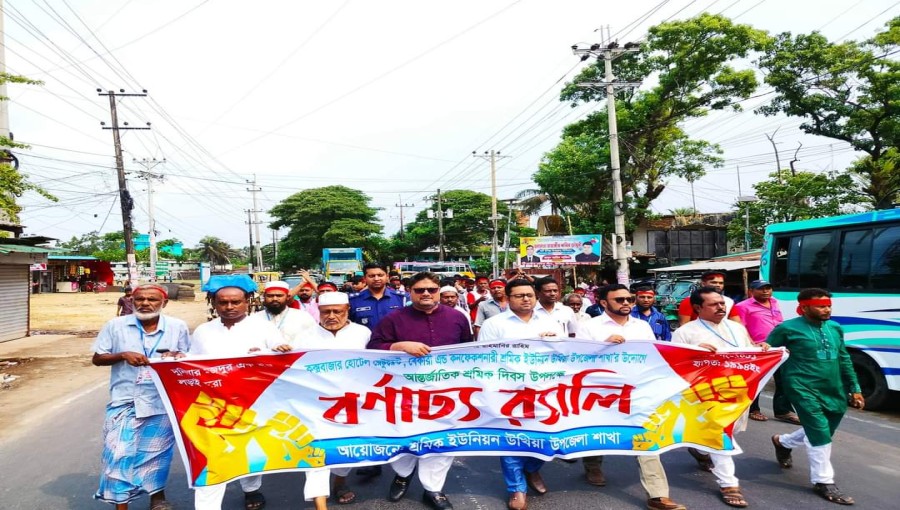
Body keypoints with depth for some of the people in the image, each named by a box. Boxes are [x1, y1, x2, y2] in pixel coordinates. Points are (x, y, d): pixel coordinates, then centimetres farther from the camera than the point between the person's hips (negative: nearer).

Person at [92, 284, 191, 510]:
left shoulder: (178, 327, -1)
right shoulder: (116, 325, -2)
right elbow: (97, 359, 3)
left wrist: (176, 356, -16)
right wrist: (123, 355, -15)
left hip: (163, 401, 1)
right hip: (125, 401, 0)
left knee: (157, 452, 14)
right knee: (119, 453, -3)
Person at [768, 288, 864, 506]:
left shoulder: (835, 328, 9)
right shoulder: (788, 329, -11)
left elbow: (844, 360, 16)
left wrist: (854, 389, 15)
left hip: (834, 392, 7)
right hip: (803, 389, -7)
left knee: (823, 433, 18)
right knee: (820, 435, -6)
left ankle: (783, 442, 43)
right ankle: (823, 482, 11)